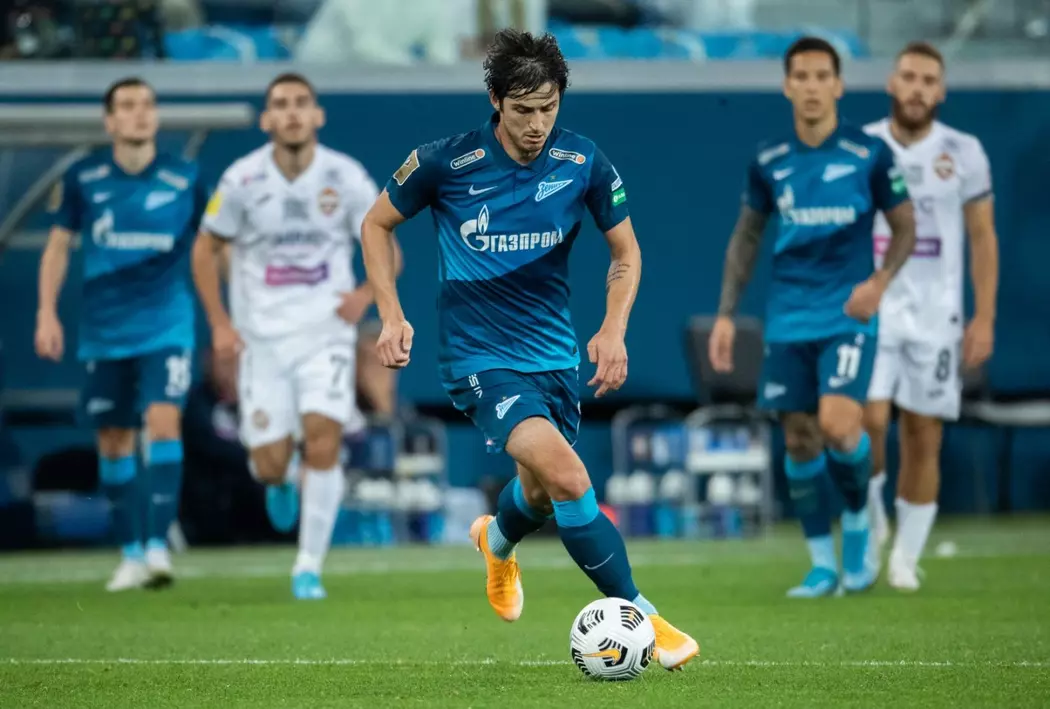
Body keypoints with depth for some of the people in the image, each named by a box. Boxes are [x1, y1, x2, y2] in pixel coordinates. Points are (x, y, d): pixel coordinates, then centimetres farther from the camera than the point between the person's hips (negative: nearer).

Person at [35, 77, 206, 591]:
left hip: (167, 327, -2)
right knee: (113, 441, 6)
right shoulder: (83, 179, -1)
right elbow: (59, 245, 10)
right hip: (104, 332, 2)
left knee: (162, 420, -19)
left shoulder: (185, 180, -3)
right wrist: (47, 313, 4)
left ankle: (158, 545, -20)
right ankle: (130, 554, 18)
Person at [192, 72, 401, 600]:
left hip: (325, 332, 0)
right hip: (262, 337, 0)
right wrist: (220, 324, -2)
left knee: (323, 442, -17)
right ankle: (281, 480, 38)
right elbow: (205, 250, 7)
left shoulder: (346, 177, -6)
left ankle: (309, 568, -4)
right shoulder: (243, 180, -6)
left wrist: (367, 292, -15)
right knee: (270, 465, -2)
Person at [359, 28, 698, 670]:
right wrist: (392, 315, -6)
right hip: (479, 358, -4)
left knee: (542, 492, 21)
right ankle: (640, 617, -15)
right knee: (568, 479, -25)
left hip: (555, 352, 5)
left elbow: (626, 251, 7)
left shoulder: (584, 163, -7)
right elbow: (377, 224, 3)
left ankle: (497, 541, 59)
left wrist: (614, 330, -7)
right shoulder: (447, 162, -14)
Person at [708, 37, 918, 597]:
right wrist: (726, 313, 10)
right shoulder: (768, 161, 4)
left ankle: (857, 520, 8)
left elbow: (904, 228, 5)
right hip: (788, 320, 3)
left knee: (838, 426, -20)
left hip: (848, 316, -3)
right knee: (799, 440, 1)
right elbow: (747, 235, 15)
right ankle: (823, 565, 12)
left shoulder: (869, 154, -4)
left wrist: (880, 282, -13)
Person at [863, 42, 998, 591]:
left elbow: (983, 238, 4)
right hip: (870, 307, 0)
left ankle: (906, 557, 13)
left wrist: (984, 319, -2)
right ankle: (869, 515, 10)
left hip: (935, 315, 0)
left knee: (923, 439, 2)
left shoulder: (963, 153, 0)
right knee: (869, 421, -17)